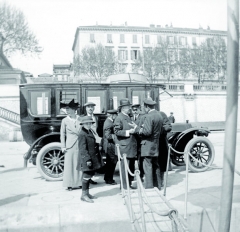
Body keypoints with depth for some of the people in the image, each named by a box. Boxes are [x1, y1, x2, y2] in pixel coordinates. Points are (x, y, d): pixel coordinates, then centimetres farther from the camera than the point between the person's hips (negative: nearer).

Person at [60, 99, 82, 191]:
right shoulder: (65, 120, 0)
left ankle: (80, 182, 18)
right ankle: (70, 184, 10)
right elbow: (62, 134, 3)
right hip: (70, 145, -1)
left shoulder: (80, 119, 2)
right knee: (69, 165, 0)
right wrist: (63, 147, -2)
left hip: (80, 145, 1)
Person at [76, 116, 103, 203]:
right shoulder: (82, 134, -16)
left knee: (90, 175, 15)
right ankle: (84, 195, 9)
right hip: (86, 159, -9)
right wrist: (87, 159, -22)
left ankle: (87, 193, 28)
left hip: (92, 158, 9)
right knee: (86, 175, -2)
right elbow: (83, 149, -19)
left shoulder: (90, 132, 13)